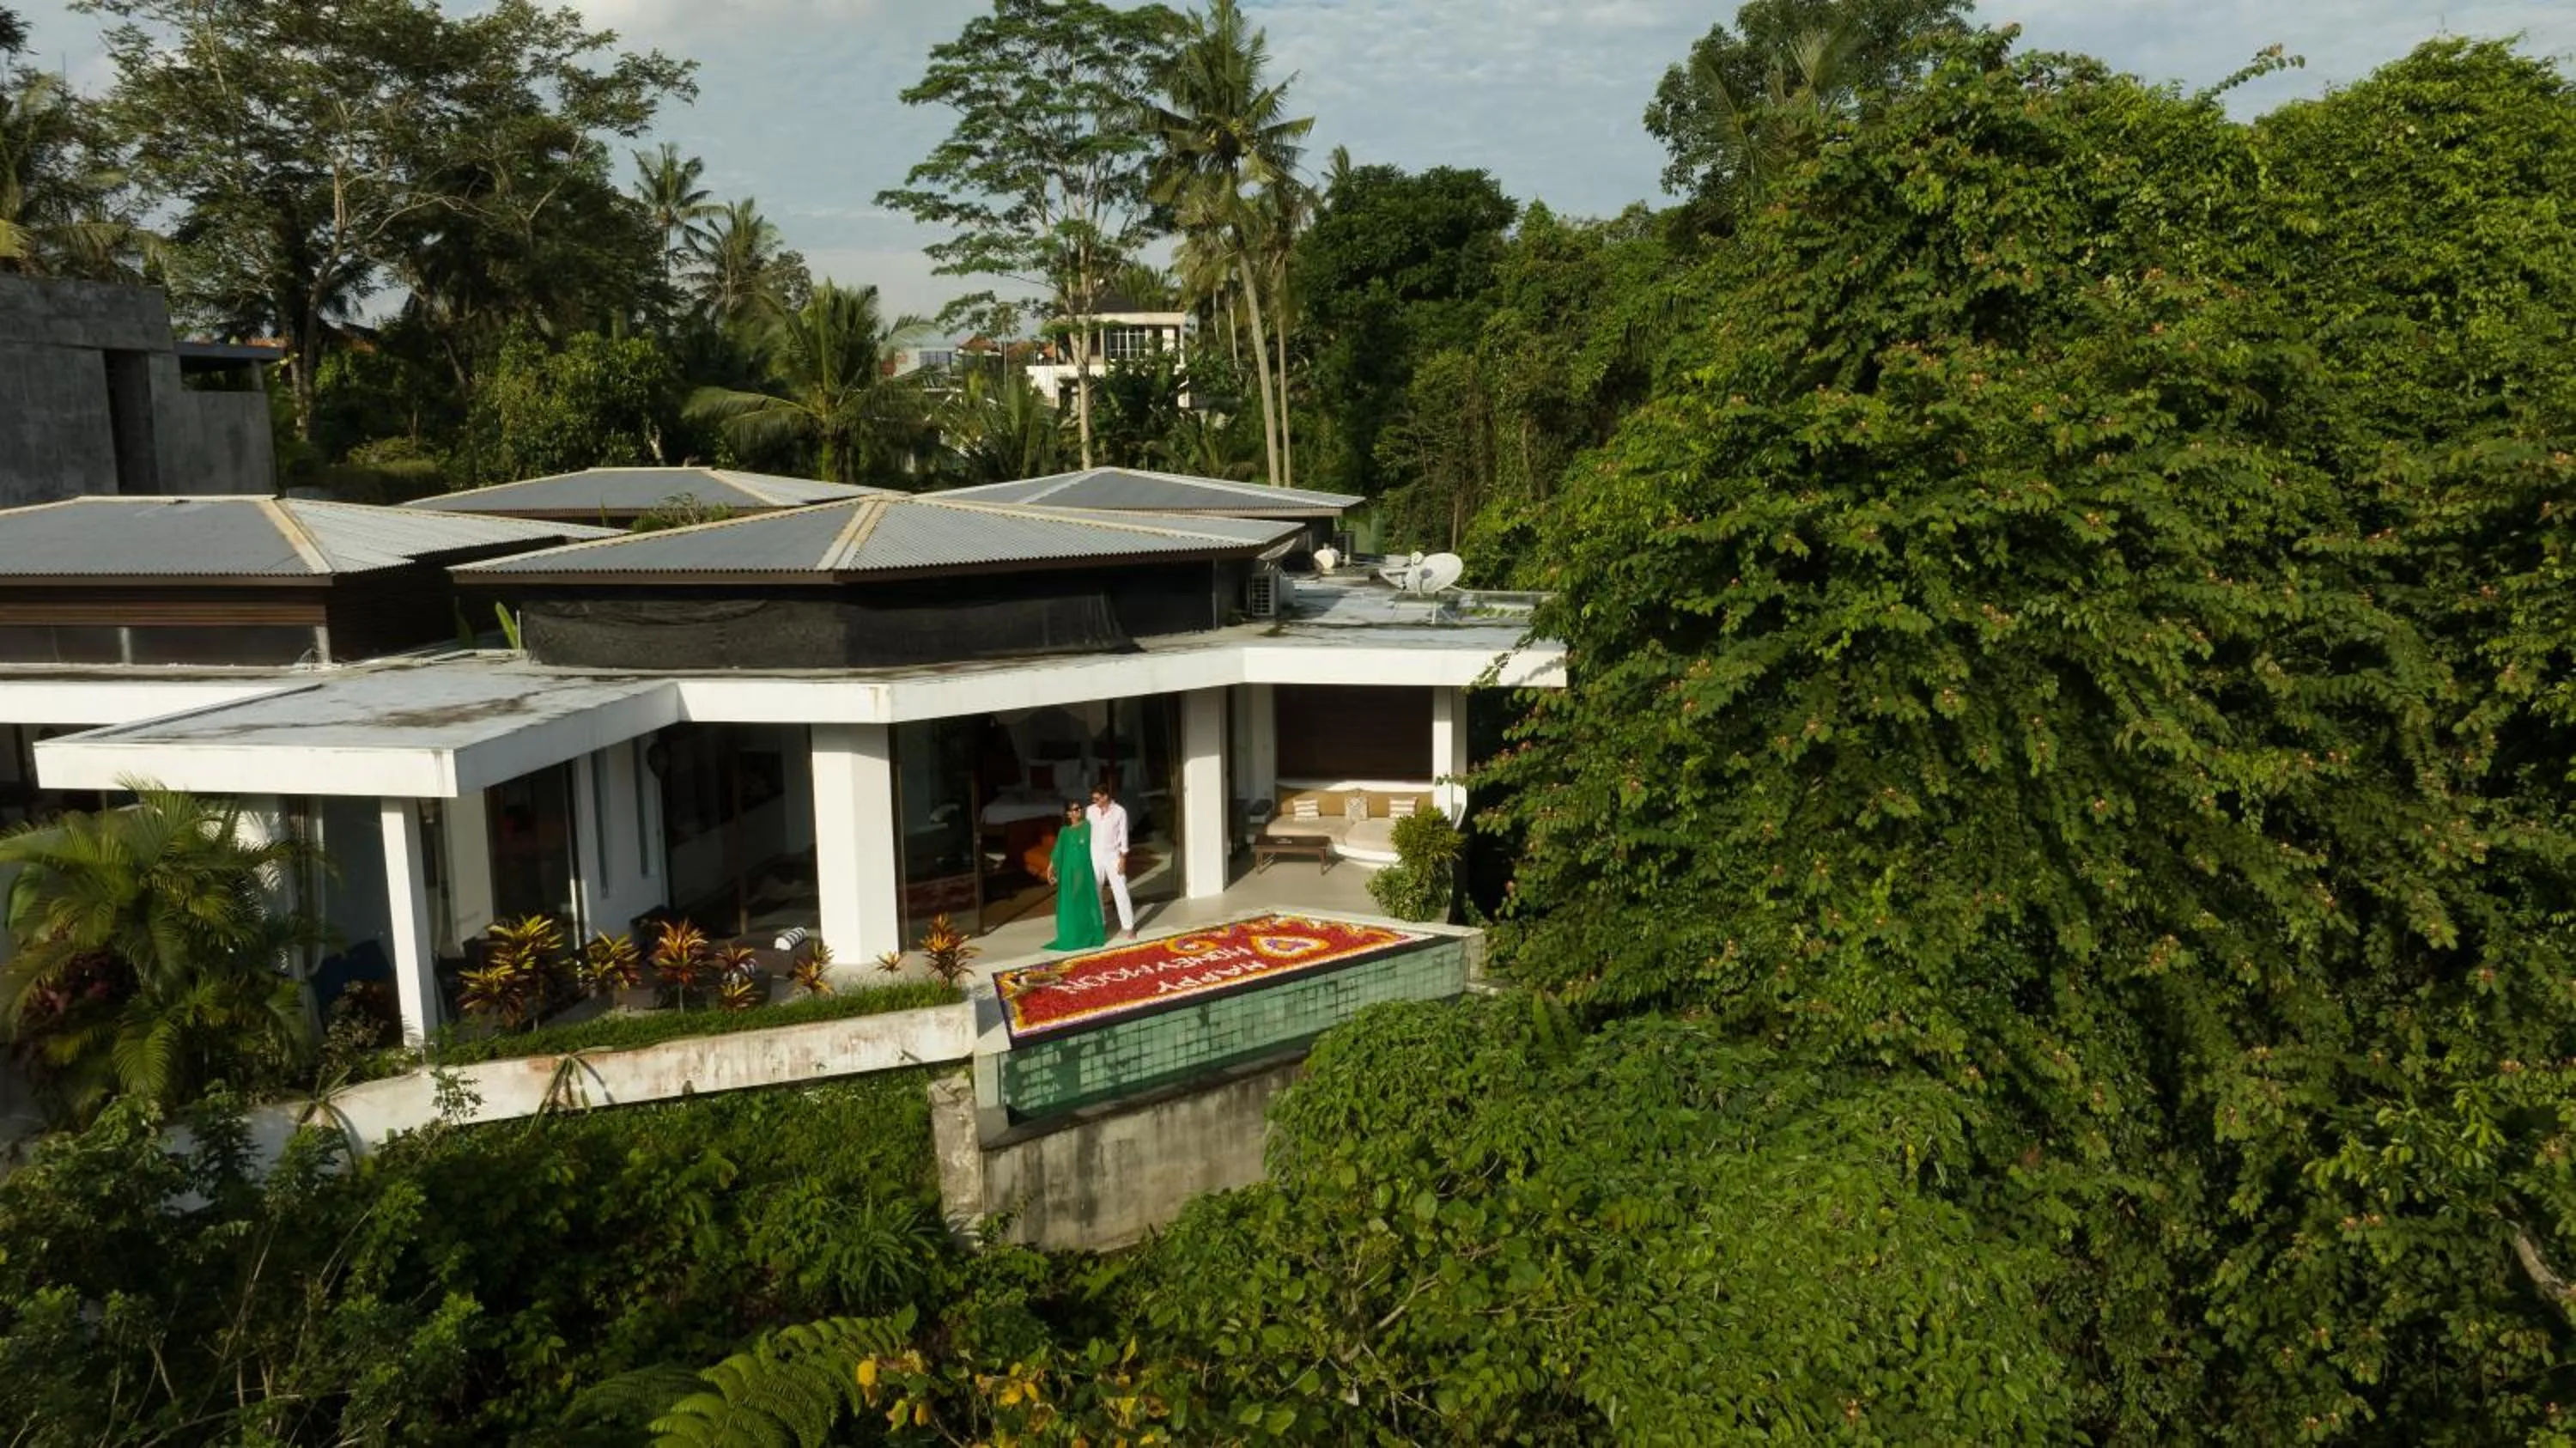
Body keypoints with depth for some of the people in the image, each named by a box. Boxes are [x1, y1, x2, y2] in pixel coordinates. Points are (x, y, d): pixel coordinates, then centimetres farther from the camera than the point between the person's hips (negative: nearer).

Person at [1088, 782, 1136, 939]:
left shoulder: (1120, 811, -11)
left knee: (1120, 892, -2)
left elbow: (1123, 836, -8)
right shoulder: (1091, 811, -2)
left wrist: (1123, 859, -10)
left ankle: (1128, 927, 6)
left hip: (1113, 856, -3)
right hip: (1095, 856, 3)